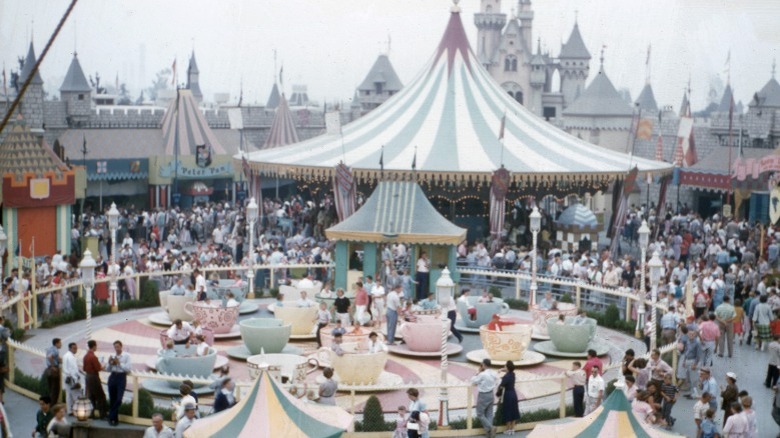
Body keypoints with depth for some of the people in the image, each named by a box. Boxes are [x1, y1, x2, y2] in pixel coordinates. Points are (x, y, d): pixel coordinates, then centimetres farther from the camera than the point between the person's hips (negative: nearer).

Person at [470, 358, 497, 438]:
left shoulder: (482, 375, -23)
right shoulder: (493, 374, 0)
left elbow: (473, 382, -10)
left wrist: (479, 372, -4)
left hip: (483, 395, -7)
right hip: (491, 395, 7)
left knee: (480, 414, 5)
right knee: (489, 414, 12)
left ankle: (490, 427, -8)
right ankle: (489, 431, 12)